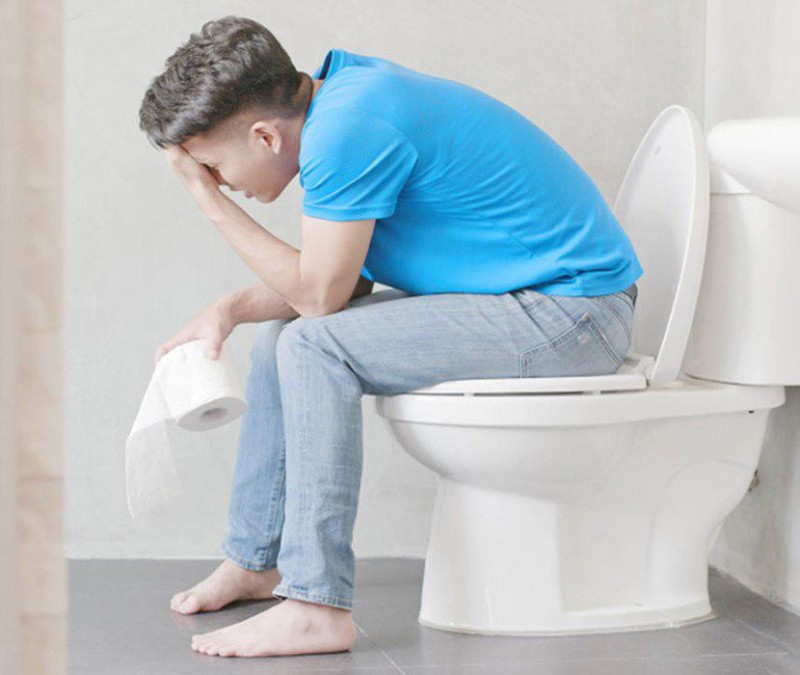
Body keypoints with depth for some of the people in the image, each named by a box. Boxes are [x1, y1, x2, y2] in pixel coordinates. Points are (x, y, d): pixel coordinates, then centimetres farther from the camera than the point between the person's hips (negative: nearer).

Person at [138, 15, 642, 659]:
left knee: (316, 347, -21)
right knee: (280, 336, 14)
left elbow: (320, 292, -17)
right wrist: (232, 308, -2)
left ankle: (318, 609, -20)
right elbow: (344, 276, 10)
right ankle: (255, 560, 24)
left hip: (571, 311, -10)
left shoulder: (347, 129, -24)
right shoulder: (333, 92, 5)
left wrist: (213, 202, -10)